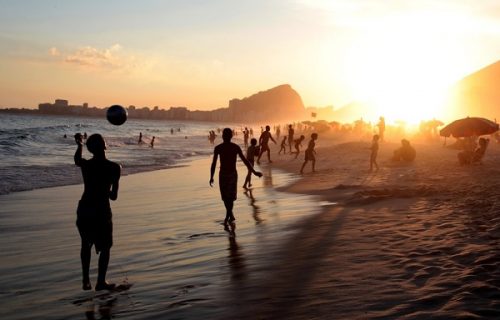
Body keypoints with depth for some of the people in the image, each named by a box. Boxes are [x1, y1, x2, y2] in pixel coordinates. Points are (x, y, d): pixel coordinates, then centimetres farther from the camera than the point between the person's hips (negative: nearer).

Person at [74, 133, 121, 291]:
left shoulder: (85, 165, -6)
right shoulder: (114, 167, -13)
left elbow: (77, 160, 22)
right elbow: (113, 196, -9)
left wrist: (79, 145, 38)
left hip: (84, 209, 3)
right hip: (102, 211, -3)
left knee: (86, 245, 20)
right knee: (105, 247, 14)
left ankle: (86, 281, 22)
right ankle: (101, 282, 15)